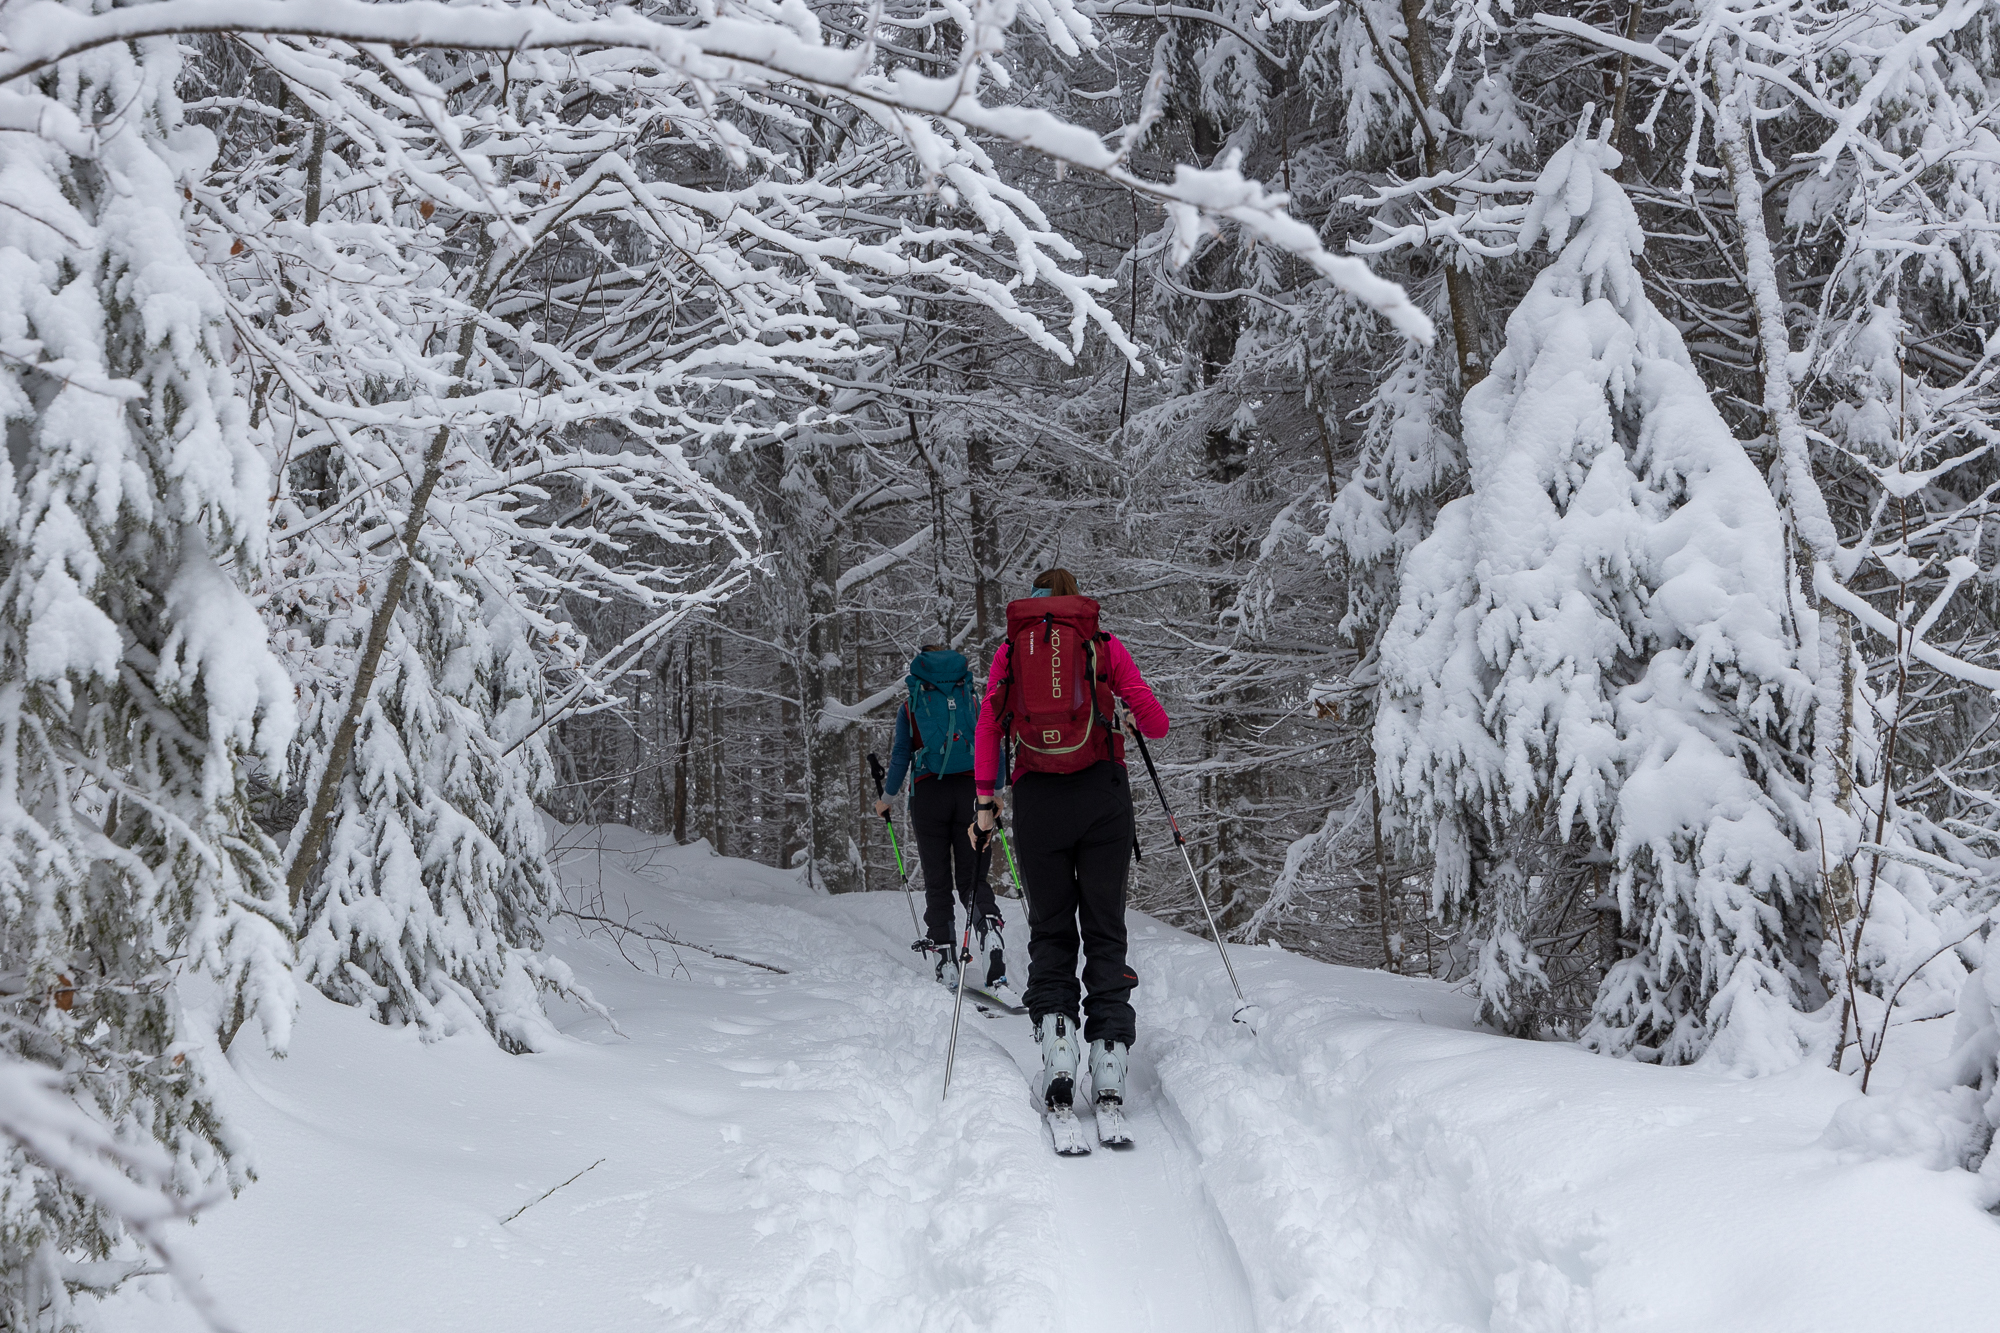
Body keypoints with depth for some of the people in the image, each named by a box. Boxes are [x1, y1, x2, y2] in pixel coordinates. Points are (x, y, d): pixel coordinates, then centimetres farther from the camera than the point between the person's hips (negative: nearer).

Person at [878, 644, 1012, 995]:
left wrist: (886, 799, 19)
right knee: (973, 877, 5)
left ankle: (946, 965, 0)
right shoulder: (973, 698, 12)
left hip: (929, 793, -1)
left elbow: (901, 757, 7)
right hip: (971, 791, 1)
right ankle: (990, 926, -23)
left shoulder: (910, 706, 8)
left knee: (937, 882, 5)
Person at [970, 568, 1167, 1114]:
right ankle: (1109, 1055, -3)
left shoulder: (1009, 650, 12)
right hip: (1103, 796, 0)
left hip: (1037, 799, 1)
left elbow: (987, 728, 2)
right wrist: (1137, 722, 25)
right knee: (1104, 928, 7)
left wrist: (985, 800, 5)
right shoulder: (1103, 644, 9)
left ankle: (1054, 1036, -9)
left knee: (1050, 931, 12)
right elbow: (1154, 721, 4)